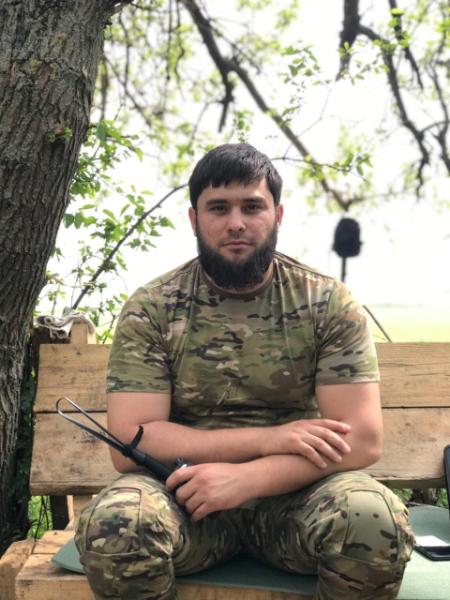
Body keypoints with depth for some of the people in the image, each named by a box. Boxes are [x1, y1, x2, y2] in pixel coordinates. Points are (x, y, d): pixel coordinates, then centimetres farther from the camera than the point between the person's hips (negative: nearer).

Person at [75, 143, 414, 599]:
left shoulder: (329, 304, -3)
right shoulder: (149, 310, -4)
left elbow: (363, 438, -9)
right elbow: (130, 443, -11)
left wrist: (246, 478, -22)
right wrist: (269, 439, -17)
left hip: (294, 495, 1)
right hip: (189, 495, 0)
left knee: (375, 519, -30)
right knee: (113, 523, -32)